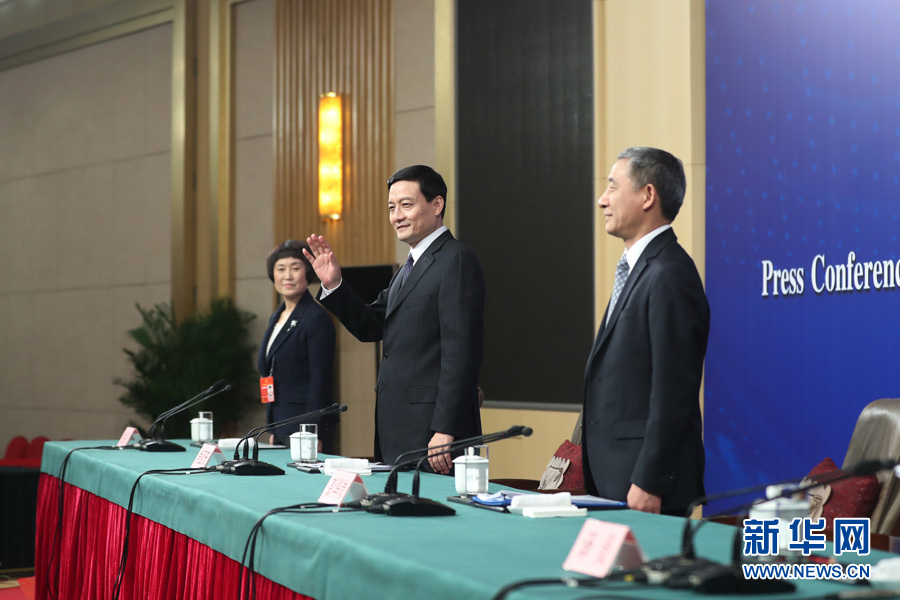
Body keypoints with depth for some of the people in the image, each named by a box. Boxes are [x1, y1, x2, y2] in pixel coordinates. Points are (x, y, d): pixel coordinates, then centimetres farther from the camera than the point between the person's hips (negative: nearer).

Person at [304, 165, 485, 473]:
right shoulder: (411, 267, 21)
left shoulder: (457, 260, -11)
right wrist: (333, 285, 6)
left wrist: (445, 430, -22)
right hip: (399, 432, 9)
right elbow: (370, 326, 21)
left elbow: (461, 352, -18)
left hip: (432, 428, -9)